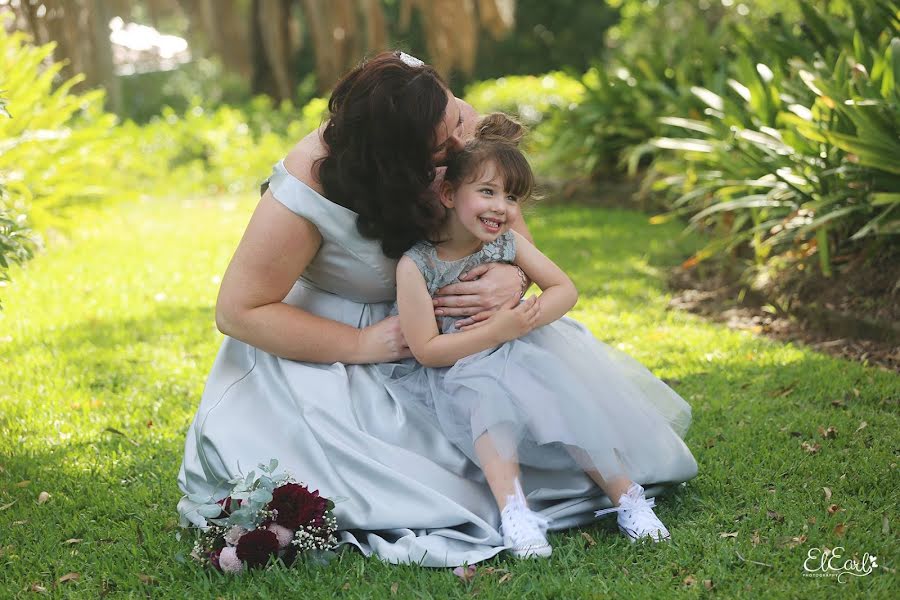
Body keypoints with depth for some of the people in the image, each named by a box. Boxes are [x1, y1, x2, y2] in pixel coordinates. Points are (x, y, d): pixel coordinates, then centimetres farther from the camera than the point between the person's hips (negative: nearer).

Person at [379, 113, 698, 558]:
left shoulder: (508, 243, -4)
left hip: (520, 355, 5)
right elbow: (426, 350, -21)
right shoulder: (416, 265, -21)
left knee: (568, 394, -19)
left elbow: (565, 289, -1)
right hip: (457, 373, -4)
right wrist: (497, 331, -27)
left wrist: (527, 318, -21)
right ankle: (512, 511, -41)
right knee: (491, 397, -34)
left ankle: (624, 493, -18)